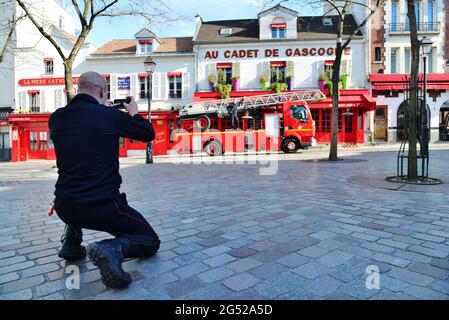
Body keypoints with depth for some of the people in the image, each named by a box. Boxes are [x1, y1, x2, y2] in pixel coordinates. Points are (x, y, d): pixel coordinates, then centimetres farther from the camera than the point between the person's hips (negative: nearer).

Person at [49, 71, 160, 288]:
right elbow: (148, 133, 5)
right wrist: (133, 112, 23)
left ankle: (71, 242, 26)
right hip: (103, 206, -5)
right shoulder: (111, 115, -10)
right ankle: (112, 249, -17)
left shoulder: (56, 118, 3)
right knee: (151, 241, 13)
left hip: (64, 207, 6)